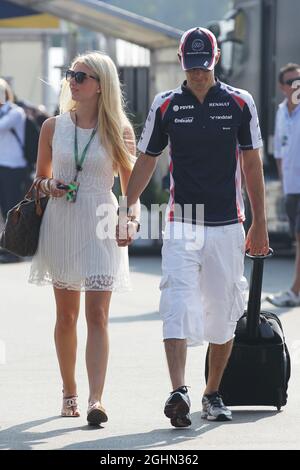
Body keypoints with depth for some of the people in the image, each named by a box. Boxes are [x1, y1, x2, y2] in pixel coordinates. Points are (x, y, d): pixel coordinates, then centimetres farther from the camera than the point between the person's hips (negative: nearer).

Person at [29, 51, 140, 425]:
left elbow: (130, 184, 8)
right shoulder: (53, 127, 5)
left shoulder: (119, 130, 0)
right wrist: (48, 186, -6)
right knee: (65, 315, 10)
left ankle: (96, 399, -19)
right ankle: (69, 392, 23)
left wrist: (131, 217, -8)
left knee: (97, 314, -12)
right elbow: (40, 176, 17)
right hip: (60, 224, 3)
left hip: (101, 225, -3)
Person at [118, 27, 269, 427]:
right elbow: (146, 161, 10)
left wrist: (260, 225, 4)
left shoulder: (239, 104, 2)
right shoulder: (166, 106, 4)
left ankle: (213, 394, 19)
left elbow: (252, 165, 6)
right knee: (178, 307, -15)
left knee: (223, 314, 5)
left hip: (226, 227, 1)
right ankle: (178, 393, -25)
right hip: (181, 226, -1)